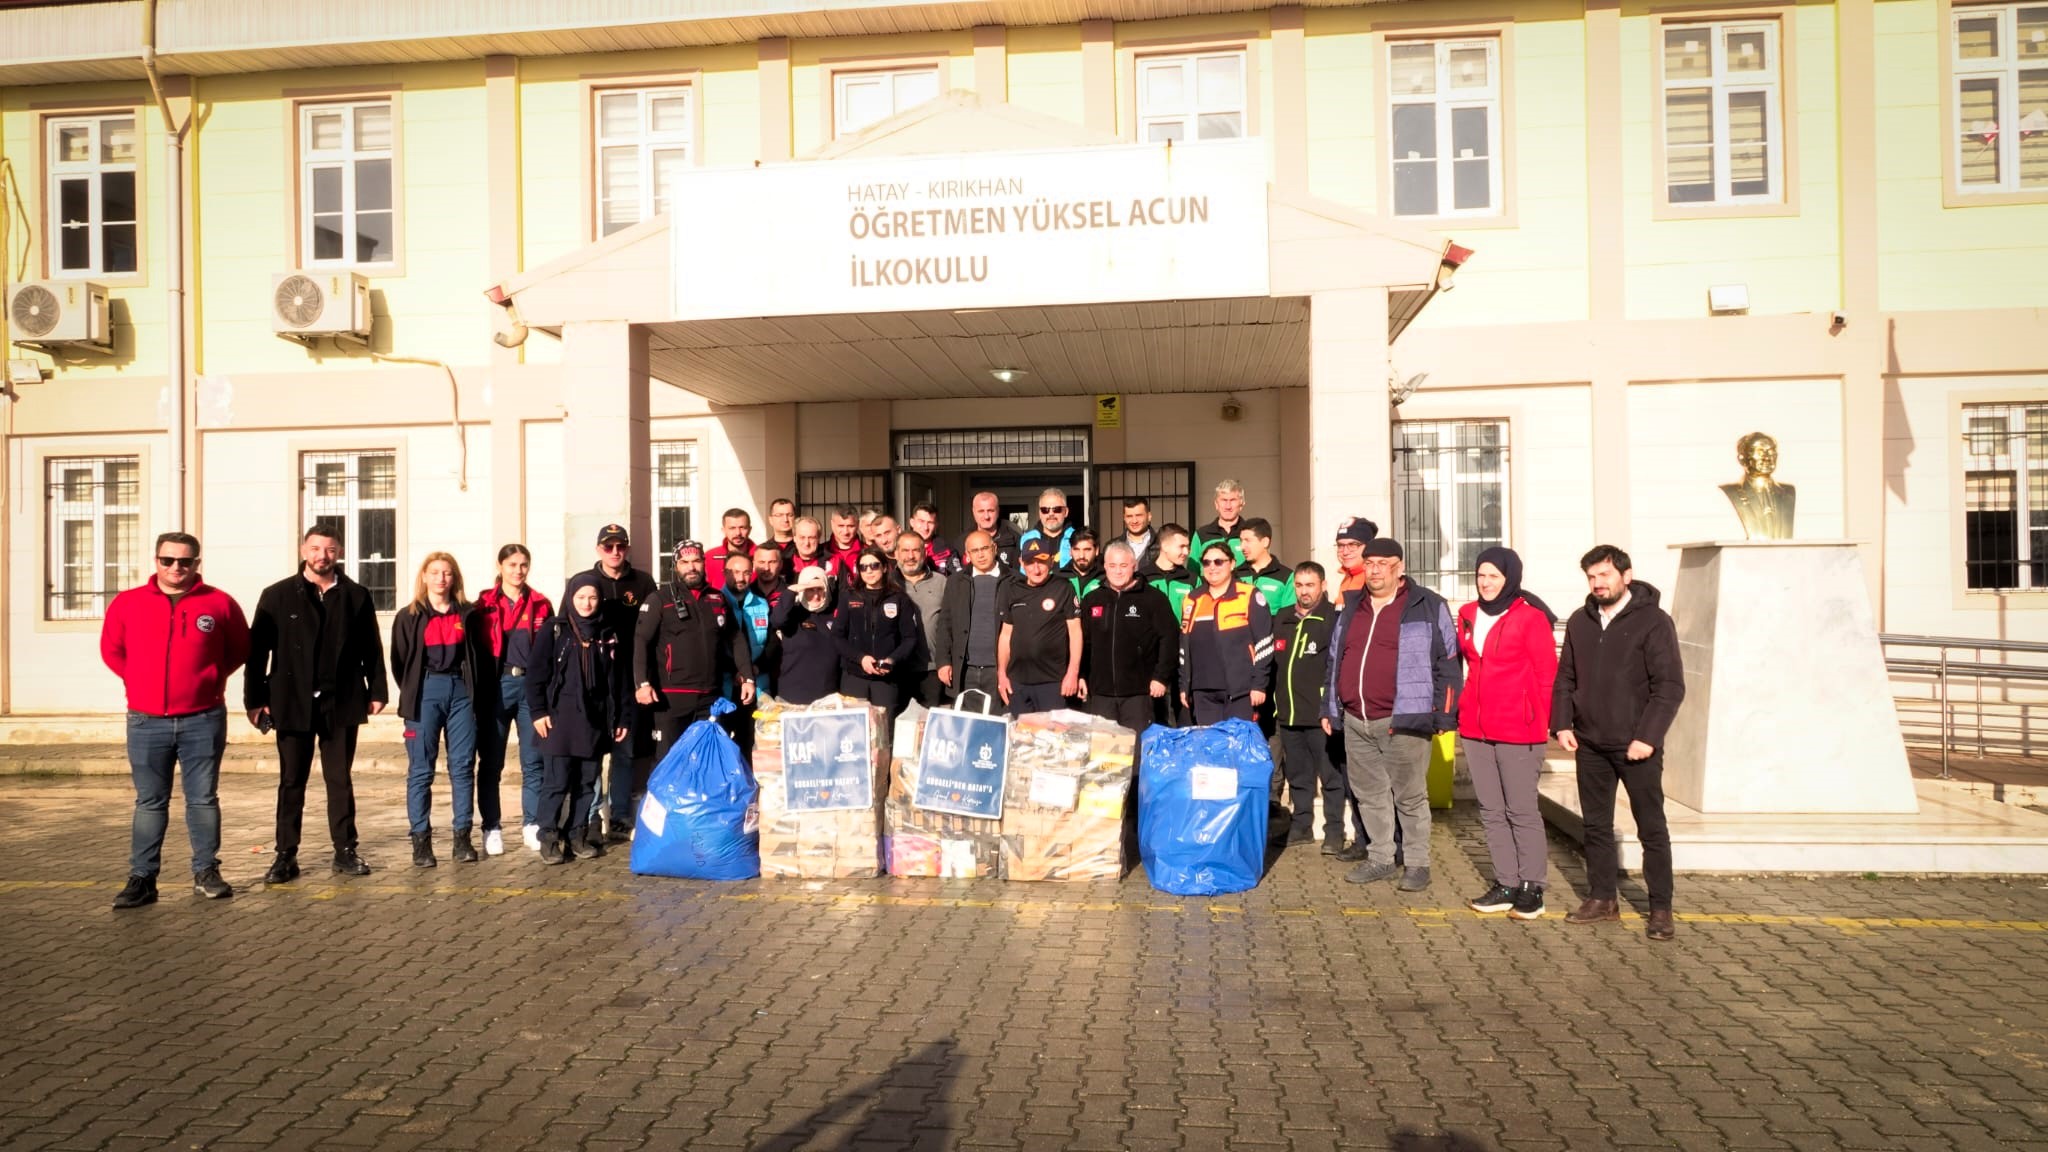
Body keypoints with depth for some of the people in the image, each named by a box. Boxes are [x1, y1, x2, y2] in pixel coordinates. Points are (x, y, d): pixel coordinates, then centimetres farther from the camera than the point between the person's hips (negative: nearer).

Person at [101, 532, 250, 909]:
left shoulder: (219, 604, 0)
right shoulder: (128, 603, 3)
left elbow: (240, 649, 11)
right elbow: (111, 650, 16)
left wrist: (212, 678, 6)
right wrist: (139, 681, 10)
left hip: (203, 721, -1)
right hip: (147, 723, 1)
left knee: (203, 799, 7)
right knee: (149, 803, 6)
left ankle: (206, 872, 16)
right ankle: (142, 878, 11)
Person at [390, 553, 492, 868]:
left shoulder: (468, 614, 8)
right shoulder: (408, 616, 6)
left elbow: (482, 656, 9)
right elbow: (399, 662, 8)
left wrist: (479, 694, 2)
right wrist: (412, 695, 5)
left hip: (461, 691, 1)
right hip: (425, 693, -1)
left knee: (463, 766, 2)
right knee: (421, 769, -1)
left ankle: (463, 837, 8)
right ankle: (421, 841, 5)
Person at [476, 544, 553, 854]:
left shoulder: (540, 605, 9)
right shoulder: (485, 604, 4)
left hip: (531, 685, 1)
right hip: (496, 685, -1)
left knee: (534, 760, 4)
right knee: (491, 762, 4)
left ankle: (532, 825, 13)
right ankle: (492, 828, 12)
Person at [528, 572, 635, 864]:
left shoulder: (608, 635, 11)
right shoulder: (554, 630, 2)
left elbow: (621, 679, 11)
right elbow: (537, 674, -2)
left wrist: (624, 718, 8)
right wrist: (538, 712, -9)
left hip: (596, 719, 3)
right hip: (561, 717, -3)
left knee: (587, 782, 8)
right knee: (558, 780, -5)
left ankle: (578, 834, 17)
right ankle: (549, 837, 4)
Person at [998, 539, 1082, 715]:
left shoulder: (1063, 589, -4)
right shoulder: (1013, 592, 9)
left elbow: (1075, 631, -4)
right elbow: (1006, 634, 14)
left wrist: (1073, 673, -10)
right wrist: (1001, 673, 9)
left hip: (1052, 681, -4)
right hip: (1017, 681, 4)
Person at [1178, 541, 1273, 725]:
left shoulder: (1249, 596, -1)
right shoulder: (1192, 601, 14)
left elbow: (1264, 643, -4)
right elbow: (1184, 647, 19)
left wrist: (1259, 684, -8)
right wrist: (1184, 687, 15)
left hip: (1240, 690, -5)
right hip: (1203, 692, 5)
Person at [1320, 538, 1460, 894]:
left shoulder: (1428, 607, -2)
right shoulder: (1349, 608, 14)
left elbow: (1447, 664, -4)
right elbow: (1335, 662, 20)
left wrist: (1443, 716, -8)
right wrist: (1330, 708, 17)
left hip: (1403, 721, -5)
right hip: (1355, 721, 6)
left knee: (1410, 796, 3)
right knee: (1369, 795, 13)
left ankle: (1418, 864, 15)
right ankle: (1380, 859, 25)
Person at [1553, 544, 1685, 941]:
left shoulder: (1653, 622, -7)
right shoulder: (1579, 622, 9)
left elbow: (1670, 686, -11)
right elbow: (1565, 679, 14)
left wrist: (1648, 736, -17)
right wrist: (1562, 723, 1)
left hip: (1635, 746, -5)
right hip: (1589, 744, 5)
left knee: (1651, 827, 3)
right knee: (1596, 825, 11)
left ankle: (1661, 908, 12)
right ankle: (1602, 899, 22)